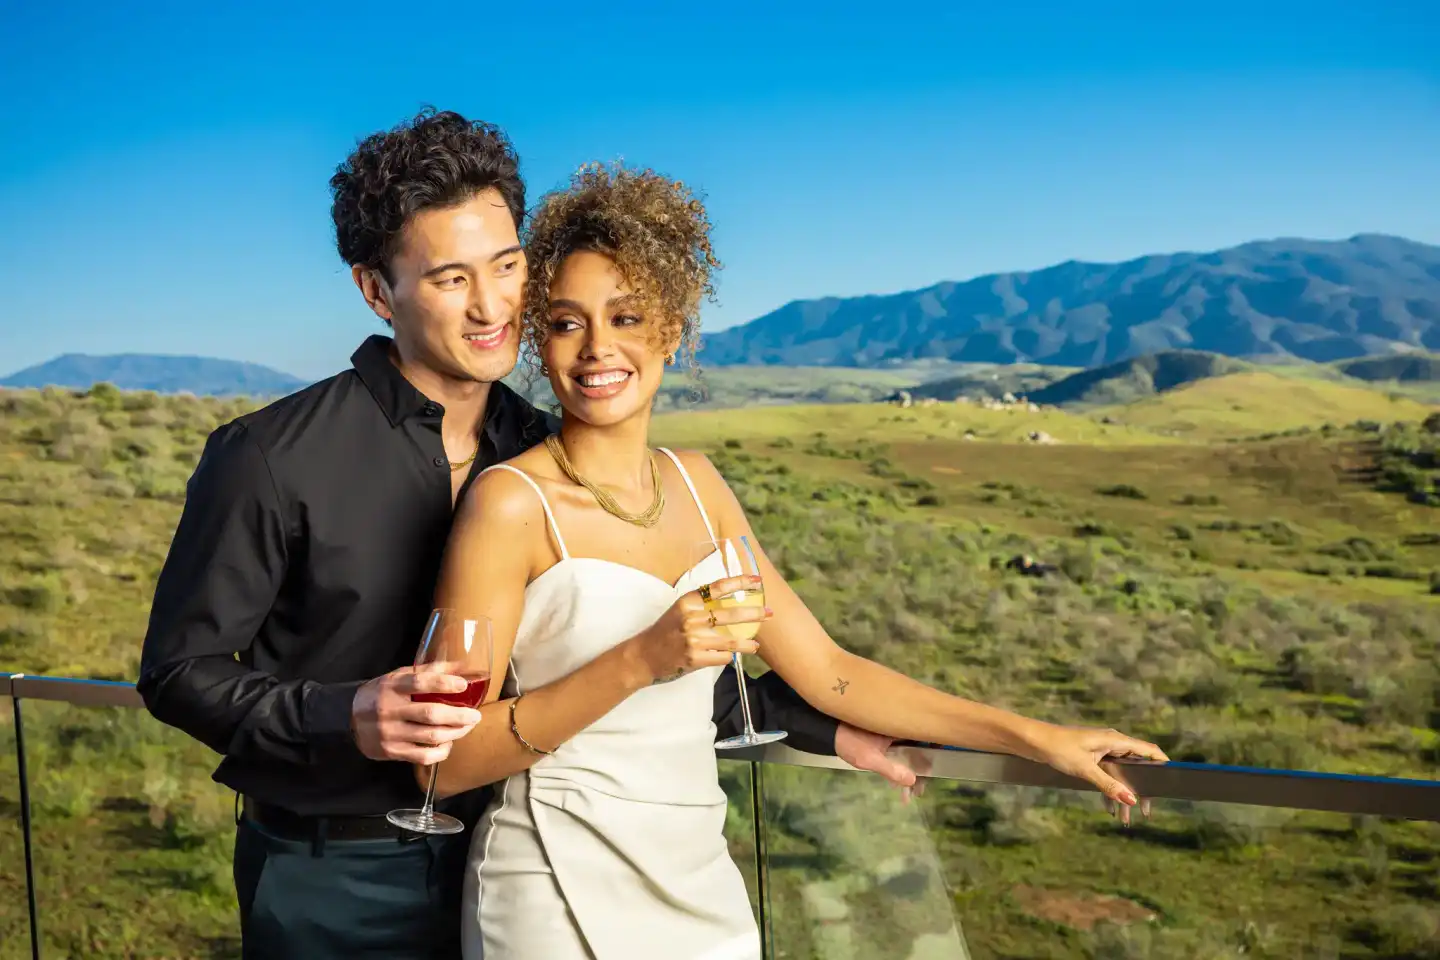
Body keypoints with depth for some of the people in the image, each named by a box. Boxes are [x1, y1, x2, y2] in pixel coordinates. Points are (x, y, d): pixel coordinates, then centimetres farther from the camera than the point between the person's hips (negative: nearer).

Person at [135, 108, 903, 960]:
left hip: (496, 858, 4)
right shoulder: (270, 460, -16)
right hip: (333, 880, -4)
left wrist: (816, 724, 3)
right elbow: (179, 669, -10)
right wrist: (345, 717, -27)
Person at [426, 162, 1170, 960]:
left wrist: (1036, 738, 6)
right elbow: (447, 762, -15)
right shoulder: (510, 501, -13)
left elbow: (824, 670, 7)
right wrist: (639, 661, -26)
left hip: (700, 887, 5)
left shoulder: (694, 482, 4)